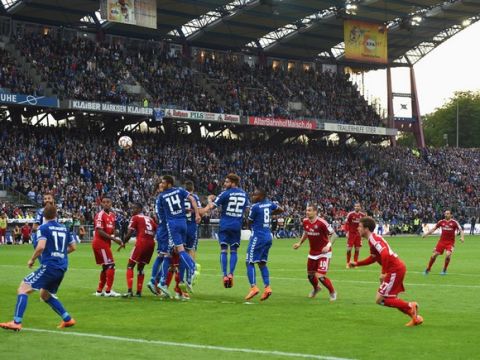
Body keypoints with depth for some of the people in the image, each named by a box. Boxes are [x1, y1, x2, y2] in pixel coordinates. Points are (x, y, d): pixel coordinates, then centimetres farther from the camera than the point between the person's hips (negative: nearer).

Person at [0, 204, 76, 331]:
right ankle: (68, 319, 22)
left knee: (23, 288, -6)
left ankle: (16, 322, -18)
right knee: (45, 295, 26)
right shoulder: (64, 229, 14)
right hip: (62, 268, 7)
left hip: (49, 266, -7)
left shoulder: (43, 228, -5)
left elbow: (41, 247, -19)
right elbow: (73, 247, 21)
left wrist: (32, 260, -3)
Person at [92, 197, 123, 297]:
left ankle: (99, 291, 23)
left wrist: (115, 237, 1)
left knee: (106, 267, 15)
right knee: (110, 265, -11)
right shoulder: (100, 215, -15)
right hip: (100, 243, -9)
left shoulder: (112, 215, 11)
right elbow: (100, 232, -21)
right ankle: (108, 291, -9)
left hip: (106, 243, 9)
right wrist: (113, 239, -23)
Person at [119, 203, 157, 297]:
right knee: (140, 267, 20)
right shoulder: (149, 219, 23)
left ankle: (129, 291, -11)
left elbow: (129, 233, -1)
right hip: (151, 243, 6)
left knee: (130, 266, 3)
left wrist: (123, 243, 11)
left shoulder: (135, 218, 5)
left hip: (141, 242, -6)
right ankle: (139, 292, 18)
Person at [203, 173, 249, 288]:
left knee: (223, 250, 2)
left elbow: (211, 206, -7)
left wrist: (210, 199, 12)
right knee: (234, 251, 8)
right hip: (237, 226, 3)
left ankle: (225, 275, -5)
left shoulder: (226, 194, -7)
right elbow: (246, 210, 17)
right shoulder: (244, 194, 9)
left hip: (225, 225, -3)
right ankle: (231, 274, -5)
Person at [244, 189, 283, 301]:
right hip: (268, 237, 8)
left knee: (250, 262, -2)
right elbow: (281, 210, 23)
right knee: (262, 262, 15)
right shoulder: (268, 204, 6)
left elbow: (249, 222, -4)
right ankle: (267, 287, 6)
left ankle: (253, 287, -13)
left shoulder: (255, 207, -14)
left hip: (258, 237, -8)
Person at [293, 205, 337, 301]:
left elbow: (333, 234, -16)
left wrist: (328, 245, -29)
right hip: (312, 253, 7)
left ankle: (332, 292, 12)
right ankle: (316, 288, 49)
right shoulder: (305, 222, -3)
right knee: (310, 275, 15)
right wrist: (300, 243, 11)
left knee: (320, 276, -15)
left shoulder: (322, 223, -23)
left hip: (324, 253, -6)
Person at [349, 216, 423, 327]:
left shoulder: (374, 239, -15)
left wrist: (384, 273, -23)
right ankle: (415, 317, 16)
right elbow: (373, 258, 28)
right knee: (391, 299, 17)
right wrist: (357, 263, 24)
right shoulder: (373, 238, 15)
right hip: (397, 268, 10)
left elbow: (385, 254, -29)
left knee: (380, 299, -6)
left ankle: (410, 306, -3)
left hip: (395, 270, -10)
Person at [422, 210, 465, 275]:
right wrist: (426, 234, 6)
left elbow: (461, 230, -8)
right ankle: (428, 269, 18)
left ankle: (444, 270, -1)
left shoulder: (454, 222, -7)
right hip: (442, 241, 3)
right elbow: (434, 228, 13)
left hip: (450, 242, -3)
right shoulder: (441, 222, 2)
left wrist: (462, 237, -26)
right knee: (434, 255, -1)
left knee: (448, 254, -24)